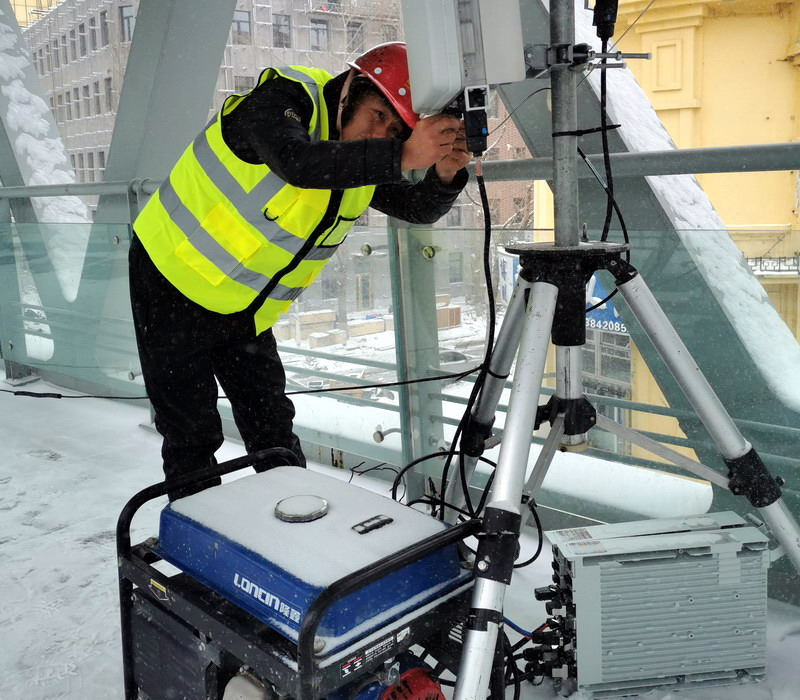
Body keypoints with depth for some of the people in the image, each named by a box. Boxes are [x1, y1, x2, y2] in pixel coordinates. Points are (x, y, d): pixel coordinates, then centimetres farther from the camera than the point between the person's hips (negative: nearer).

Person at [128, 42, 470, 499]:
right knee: (192, 435, 3)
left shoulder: (364, 160, -1)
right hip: (175, 281, -6)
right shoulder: (285, 98, -22)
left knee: (272, 427, 10)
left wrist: (445, 175, -22)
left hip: (246, 311, 6)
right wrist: (400, 157, -48)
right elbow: (300, 163, -42)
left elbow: (419, 209, -1)